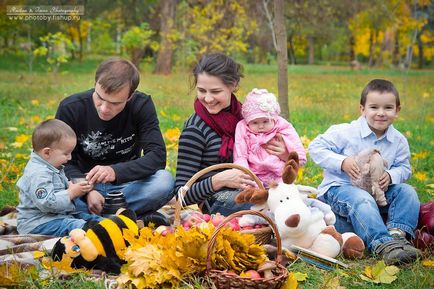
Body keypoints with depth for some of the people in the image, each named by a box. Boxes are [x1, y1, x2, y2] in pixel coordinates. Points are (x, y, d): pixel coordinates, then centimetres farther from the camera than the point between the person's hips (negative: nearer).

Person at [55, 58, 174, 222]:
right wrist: (86, 191, -30)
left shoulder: (142, 105, -12)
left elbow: (157, 156, -19)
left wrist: (116, 171, -36)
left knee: (165, 182, -31)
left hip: (126, 184, 1)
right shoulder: (70, 108, -12)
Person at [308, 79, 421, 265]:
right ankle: (382, 244, -48)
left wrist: (391, 176, -17)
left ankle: (398, 233, -31)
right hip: (340, 188, -5)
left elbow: (404, 167, 7)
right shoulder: (346, 132, -13)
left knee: (407, 191, -15)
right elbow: (315, 147, -11)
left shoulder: (399, 141, 0)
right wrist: (342, 162, -24)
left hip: (379, 192, 5)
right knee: (361, 200, -37)